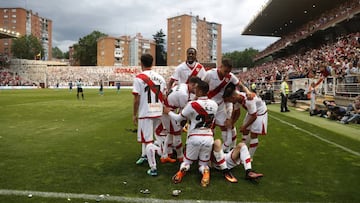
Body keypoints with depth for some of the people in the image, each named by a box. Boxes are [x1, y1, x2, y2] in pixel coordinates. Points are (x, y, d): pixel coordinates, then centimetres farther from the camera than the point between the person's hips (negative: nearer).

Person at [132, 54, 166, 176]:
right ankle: (144, 156, 41)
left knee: (148, 140, 0)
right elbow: (164, 97, 9)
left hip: (145, 113, -6)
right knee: (146, 135, 26)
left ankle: (153, 168, 2)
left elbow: (136, 99, -10)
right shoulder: (160, 77, 7)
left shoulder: (139, 78, -9)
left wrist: (134, 114, -1)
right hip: (158, 112, 6)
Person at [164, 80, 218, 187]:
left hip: (194, 137, -2)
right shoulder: (214, 105, 0)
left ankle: (182, 170, -12)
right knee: (203, 163, 18)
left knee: (187, 161, 19)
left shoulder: (192, 105, -13)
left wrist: (168, 111, 17)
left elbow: (179, 118, -1)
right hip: (208, 137, 3)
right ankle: (205, 172, -15)